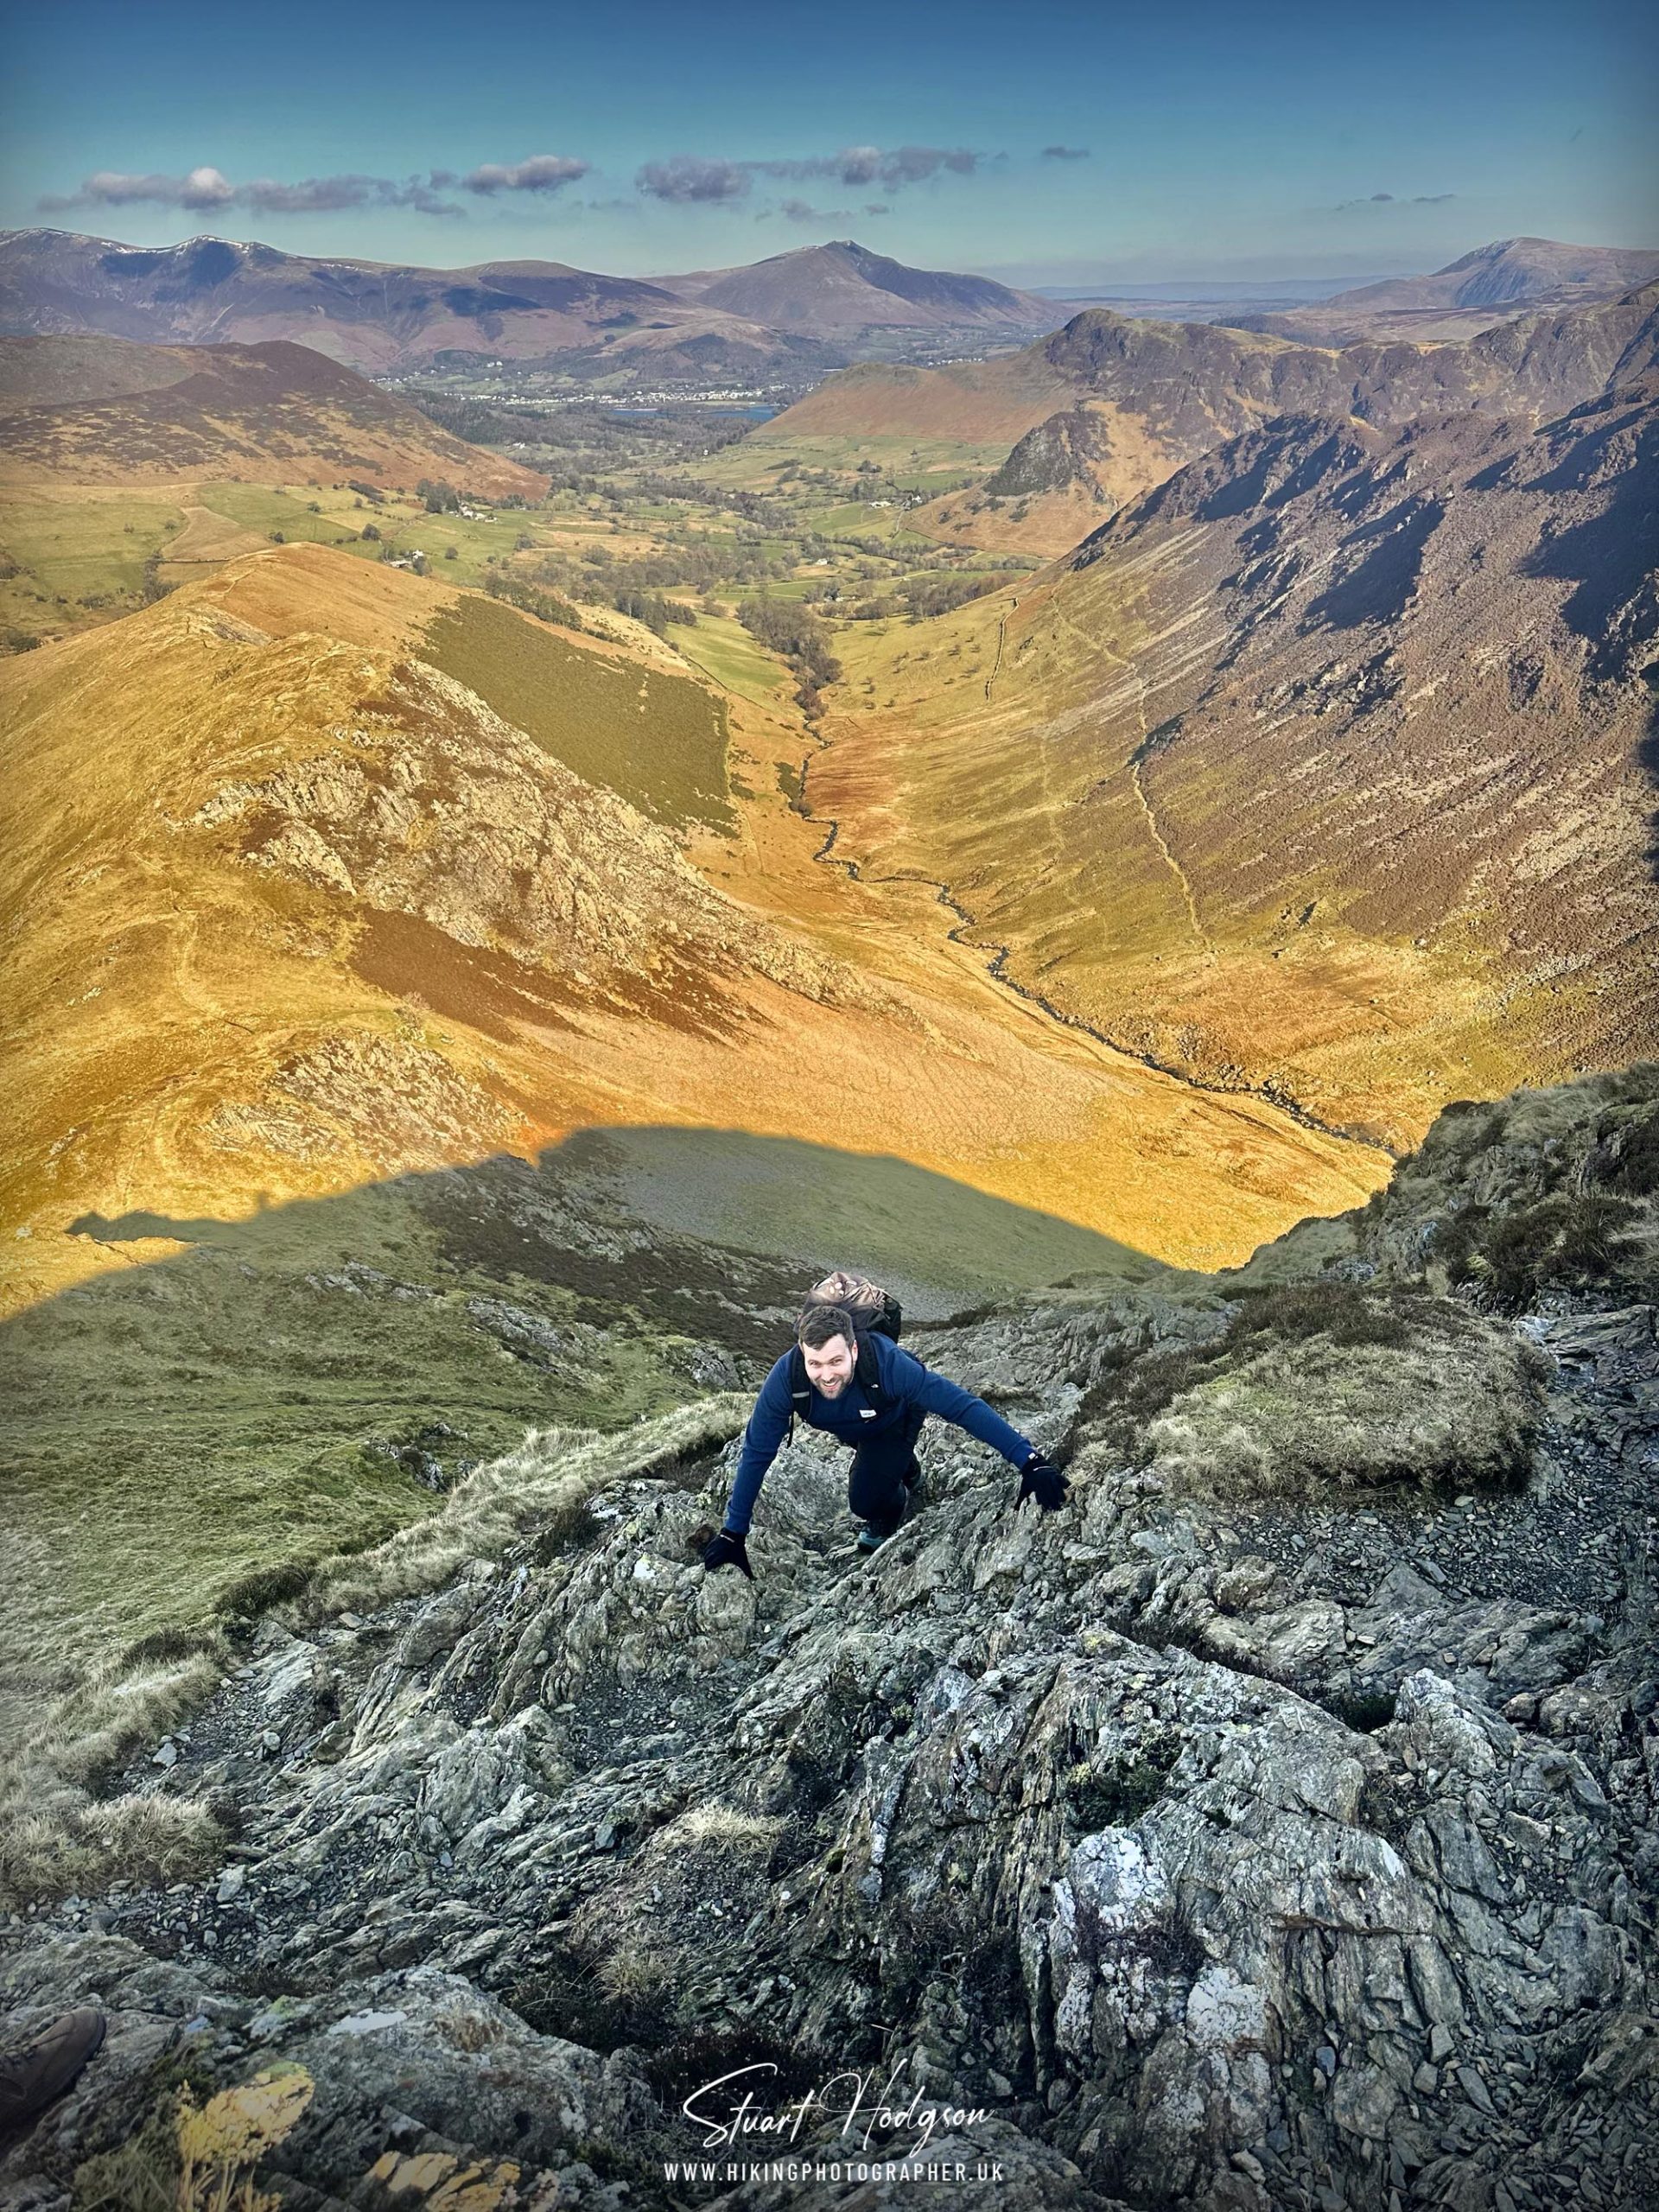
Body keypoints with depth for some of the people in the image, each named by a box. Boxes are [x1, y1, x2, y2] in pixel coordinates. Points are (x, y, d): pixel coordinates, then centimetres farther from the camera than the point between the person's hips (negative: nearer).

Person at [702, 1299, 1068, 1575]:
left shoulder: (887, 1364, -47)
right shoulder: (786, 1377, -40)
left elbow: (963, 1406, -45)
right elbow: (757, 1453, -28)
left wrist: (1030, 1463, -50)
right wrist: (732, 1534, -24)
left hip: (897, 1417, -3)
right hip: (848, 1427, 3)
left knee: (866, 1499, -18)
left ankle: (890, 1512, 15)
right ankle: (905, 1474, 60)